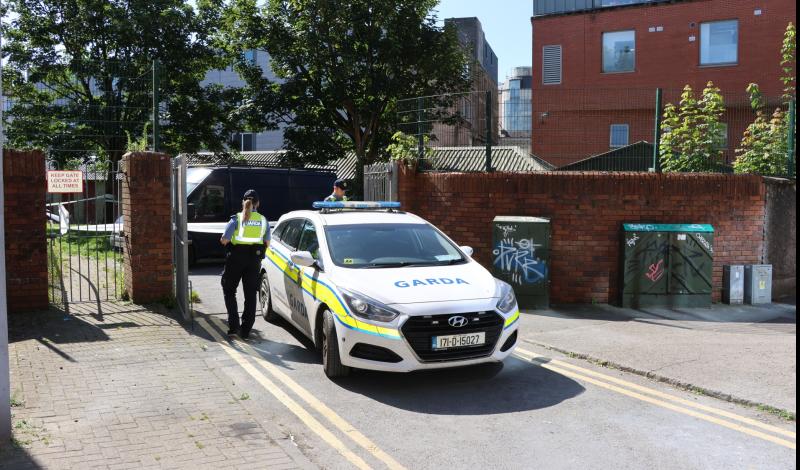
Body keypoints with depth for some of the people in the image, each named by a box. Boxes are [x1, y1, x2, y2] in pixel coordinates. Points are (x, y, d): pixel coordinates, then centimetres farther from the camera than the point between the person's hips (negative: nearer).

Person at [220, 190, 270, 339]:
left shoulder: (237, 219, -8)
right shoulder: (263, 220, 2)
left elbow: (224, 240, -12)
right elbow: (267, 244, 5)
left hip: (236, 258, -2)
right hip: (254, 259, 3)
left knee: (229, 290, 14)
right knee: (250, 294, 9)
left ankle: (233, 325, 3)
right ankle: (245, 330, 10)